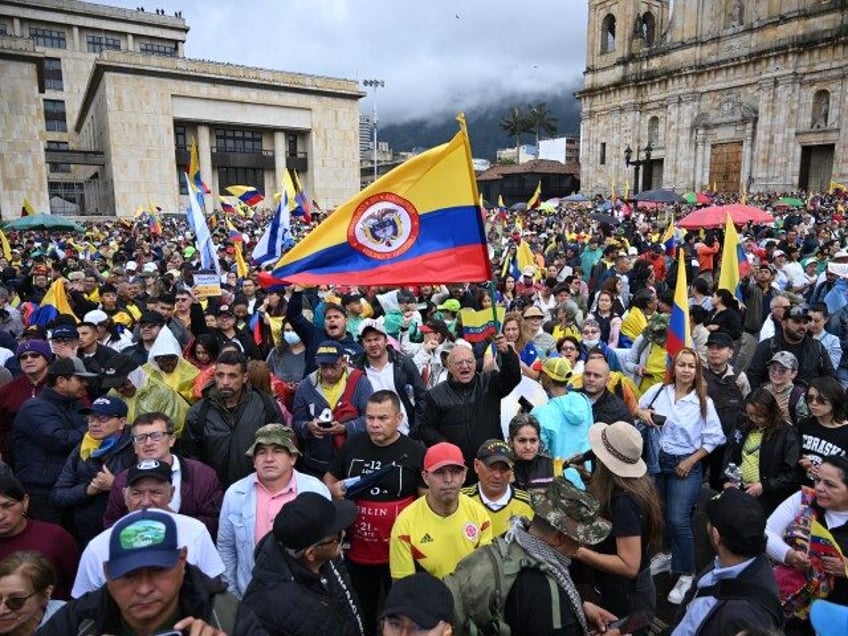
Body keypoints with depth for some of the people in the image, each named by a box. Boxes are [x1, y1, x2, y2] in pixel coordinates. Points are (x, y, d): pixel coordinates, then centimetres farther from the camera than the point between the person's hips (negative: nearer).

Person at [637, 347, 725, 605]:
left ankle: (686, 574, 9)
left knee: (678, 520, -8)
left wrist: (691, 461, -10)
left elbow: (714, 438, -6)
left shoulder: (704, 401, -8)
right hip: (656, 462, 3)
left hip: (686, 465, -3)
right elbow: (637, 409, 12)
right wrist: (643, 413, -12)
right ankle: (665, 555, 40)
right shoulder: (658, 391, -2)